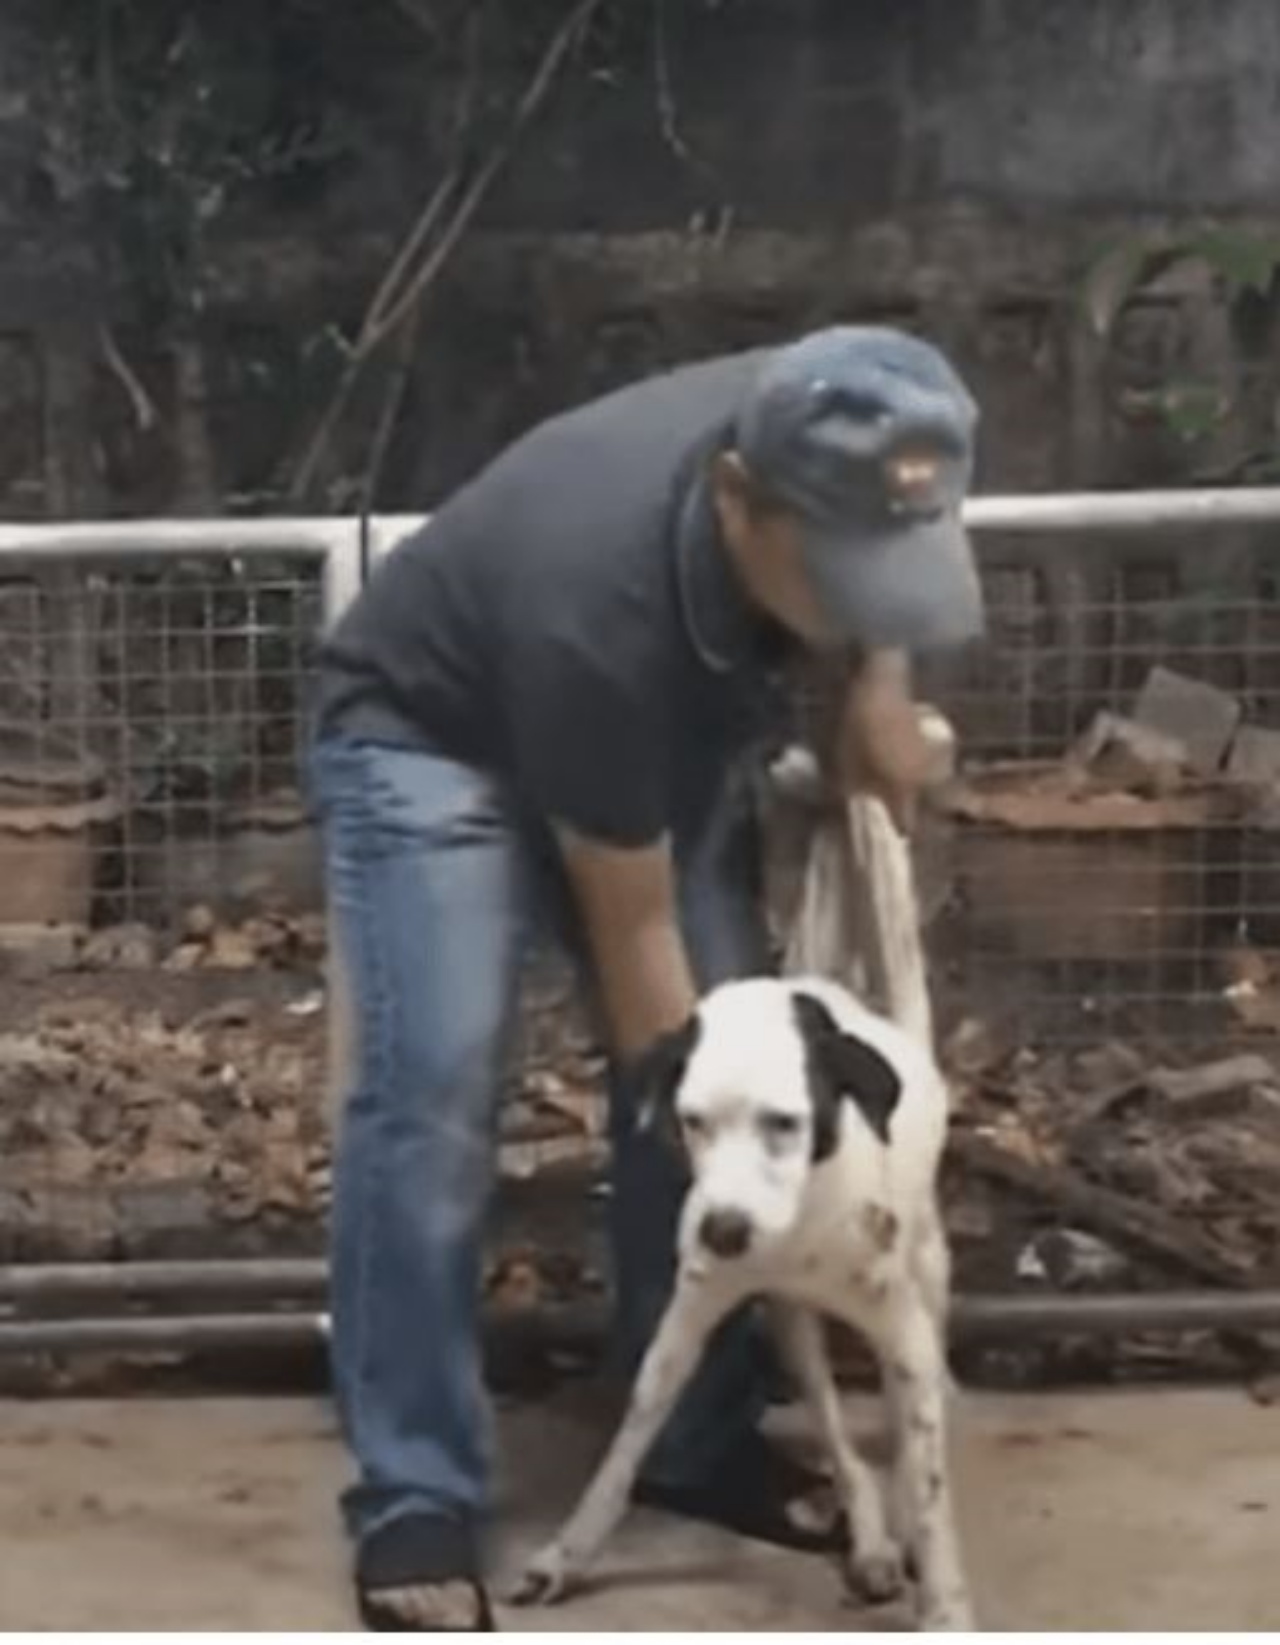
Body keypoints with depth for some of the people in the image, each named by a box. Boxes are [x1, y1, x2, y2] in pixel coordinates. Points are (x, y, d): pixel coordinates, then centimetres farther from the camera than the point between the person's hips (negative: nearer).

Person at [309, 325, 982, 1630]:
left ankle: (700, 1443, 9)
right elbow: (632, 934, -30)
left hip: (659, 742, 6)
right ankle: (414, 1500, -12)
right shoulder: (599, 610, -42)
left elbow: (887, 581, 4)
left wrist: (880, 684, -12)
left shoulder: (824, 465, -26)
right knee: (434, 1089, -21)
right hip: (429, 737, -6)